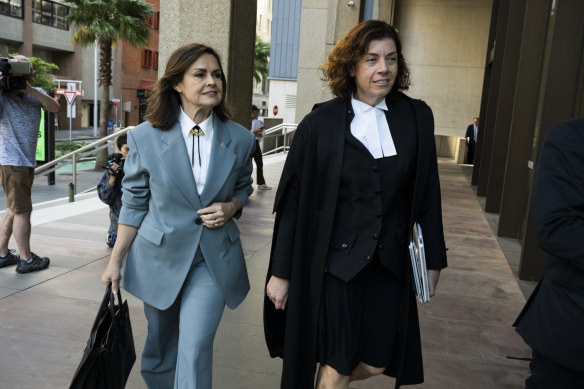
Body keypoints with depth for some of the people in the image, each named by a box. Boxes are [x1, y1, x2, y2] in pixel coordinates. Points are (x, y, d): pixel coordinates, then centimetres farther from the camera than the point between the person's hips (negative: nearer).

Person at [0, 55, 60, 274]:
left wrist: (30, 90, -20)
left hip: (27, 161, 7)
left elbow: (54, 108, -10)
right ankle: (26, 260, 7)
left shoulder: (36, 94, 7)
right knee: (23, 211, -3)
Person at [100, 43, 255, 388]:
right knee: (161, 348, 18)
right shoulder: (146, 137, -7)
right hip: (160, 257, 1)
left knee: (195, 352, -9)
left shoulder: (240, 139, -5)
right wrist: (116, 261, 2)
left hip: (214, 260, 0)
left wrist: (230, 207, -11)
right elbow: (134, 204, 0)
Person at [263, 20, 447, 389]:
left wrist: (433, 260, 8)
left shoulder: (417, 117, 0)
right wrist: (281, 272, -4)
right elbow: (293, 202, -6)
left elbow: (428, 194, 5)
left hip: (390, 264, 3)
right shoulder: (320, 124, -8)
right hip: (335, 263, -3)